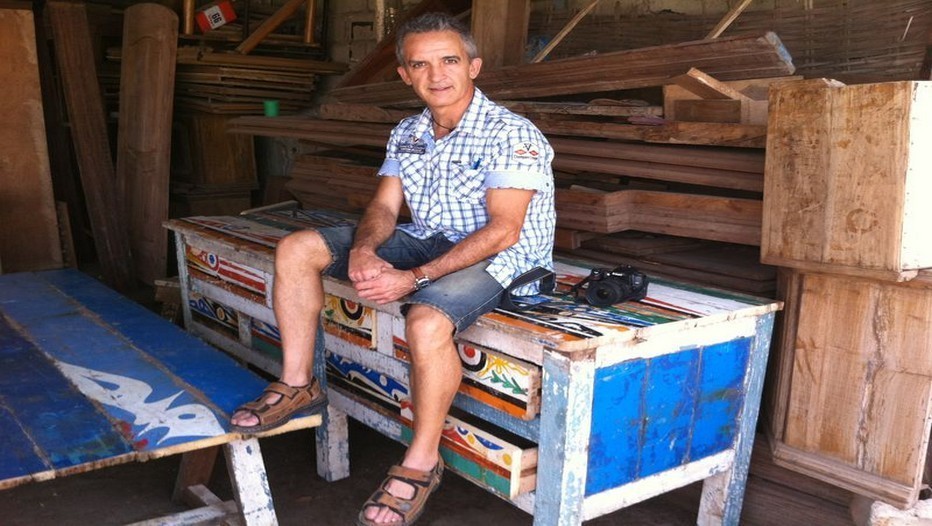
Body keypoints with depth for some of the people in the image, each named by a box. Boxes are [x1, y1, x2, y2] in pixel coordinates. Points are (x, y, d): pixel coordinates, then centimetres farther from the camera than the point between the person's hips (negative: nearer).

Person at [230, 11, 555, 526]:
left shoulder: (511, 134, -16)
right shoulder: (406, 133, 7)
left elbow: (503, 230, -24)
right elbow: (384, 207, 5)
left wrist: (414, 279, -30)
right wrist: (362, 249, -20)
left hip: (495, 255, -7)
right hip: (424, 240, 8)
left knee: (426, 321, -40)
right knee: (295, 250, -3)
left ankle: (421, 462, -16)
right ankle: (297, 385, 6)